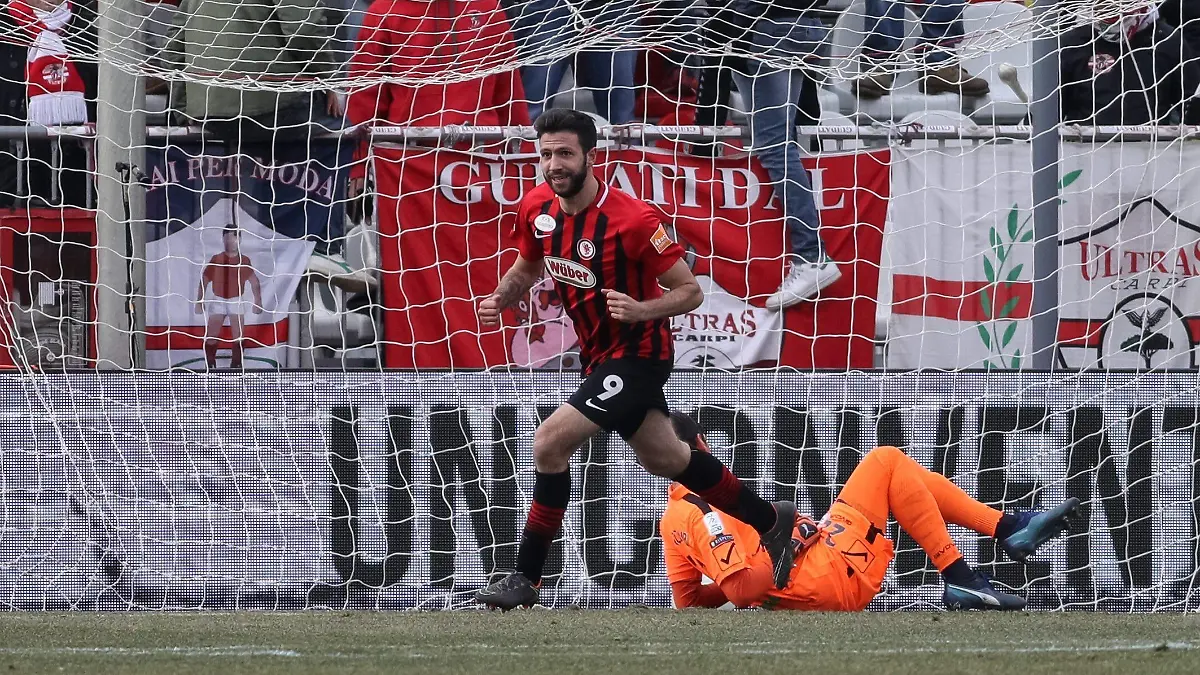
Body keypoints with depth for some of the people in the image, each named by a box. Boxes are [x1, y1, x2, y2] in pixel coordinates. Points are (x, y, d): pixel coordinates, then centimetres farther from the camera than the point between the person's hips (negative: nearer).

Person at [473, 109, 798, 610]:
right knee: (665, 459, 22)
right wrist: (501, 299, -5)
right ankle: (771, 521, 42)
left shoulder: (632, 219, -25)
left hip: (638, 354, -8)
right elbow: (528, 266, 15)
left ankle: (526, 578, -9)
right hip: (599, 355, 8)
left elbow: (690, 291, -18)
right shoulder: (537, 208, -5)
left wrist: (640, 310, -35)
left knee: (550, 442, -19)